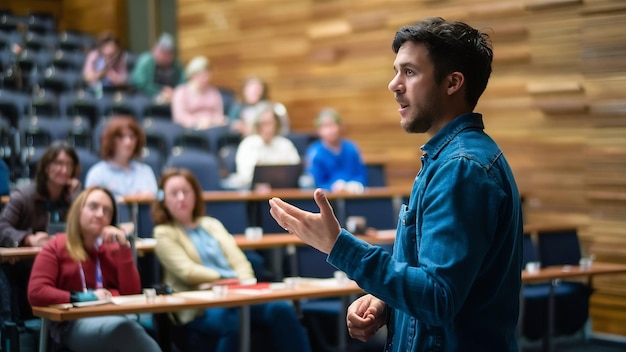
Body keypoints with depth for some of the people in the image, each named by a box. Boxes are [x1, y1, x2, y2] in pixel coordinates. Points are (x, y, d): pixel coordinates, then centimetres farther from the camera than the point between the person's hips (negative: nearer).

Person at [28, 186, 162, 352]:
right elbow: (36, 292, -3)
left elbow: (131, 292, 6)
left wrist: (124, 247, 1)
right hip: (72, 325, -3)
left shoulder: (113, 248, 19)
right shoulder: (56, 247, 10)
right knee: (124, 328, -39)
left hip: (112, 319, 3)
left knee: (126, 328, -39)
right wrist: (81, 298, -10)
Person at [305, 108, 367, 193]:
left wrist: (356, 184, -10)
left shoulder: (351, 148, 7)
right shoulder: (315, 153, -4)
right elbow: (315, 184, -5)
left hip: (354, 194, 2)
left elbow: (362, 175, 11)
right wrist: (333, 187, -22)